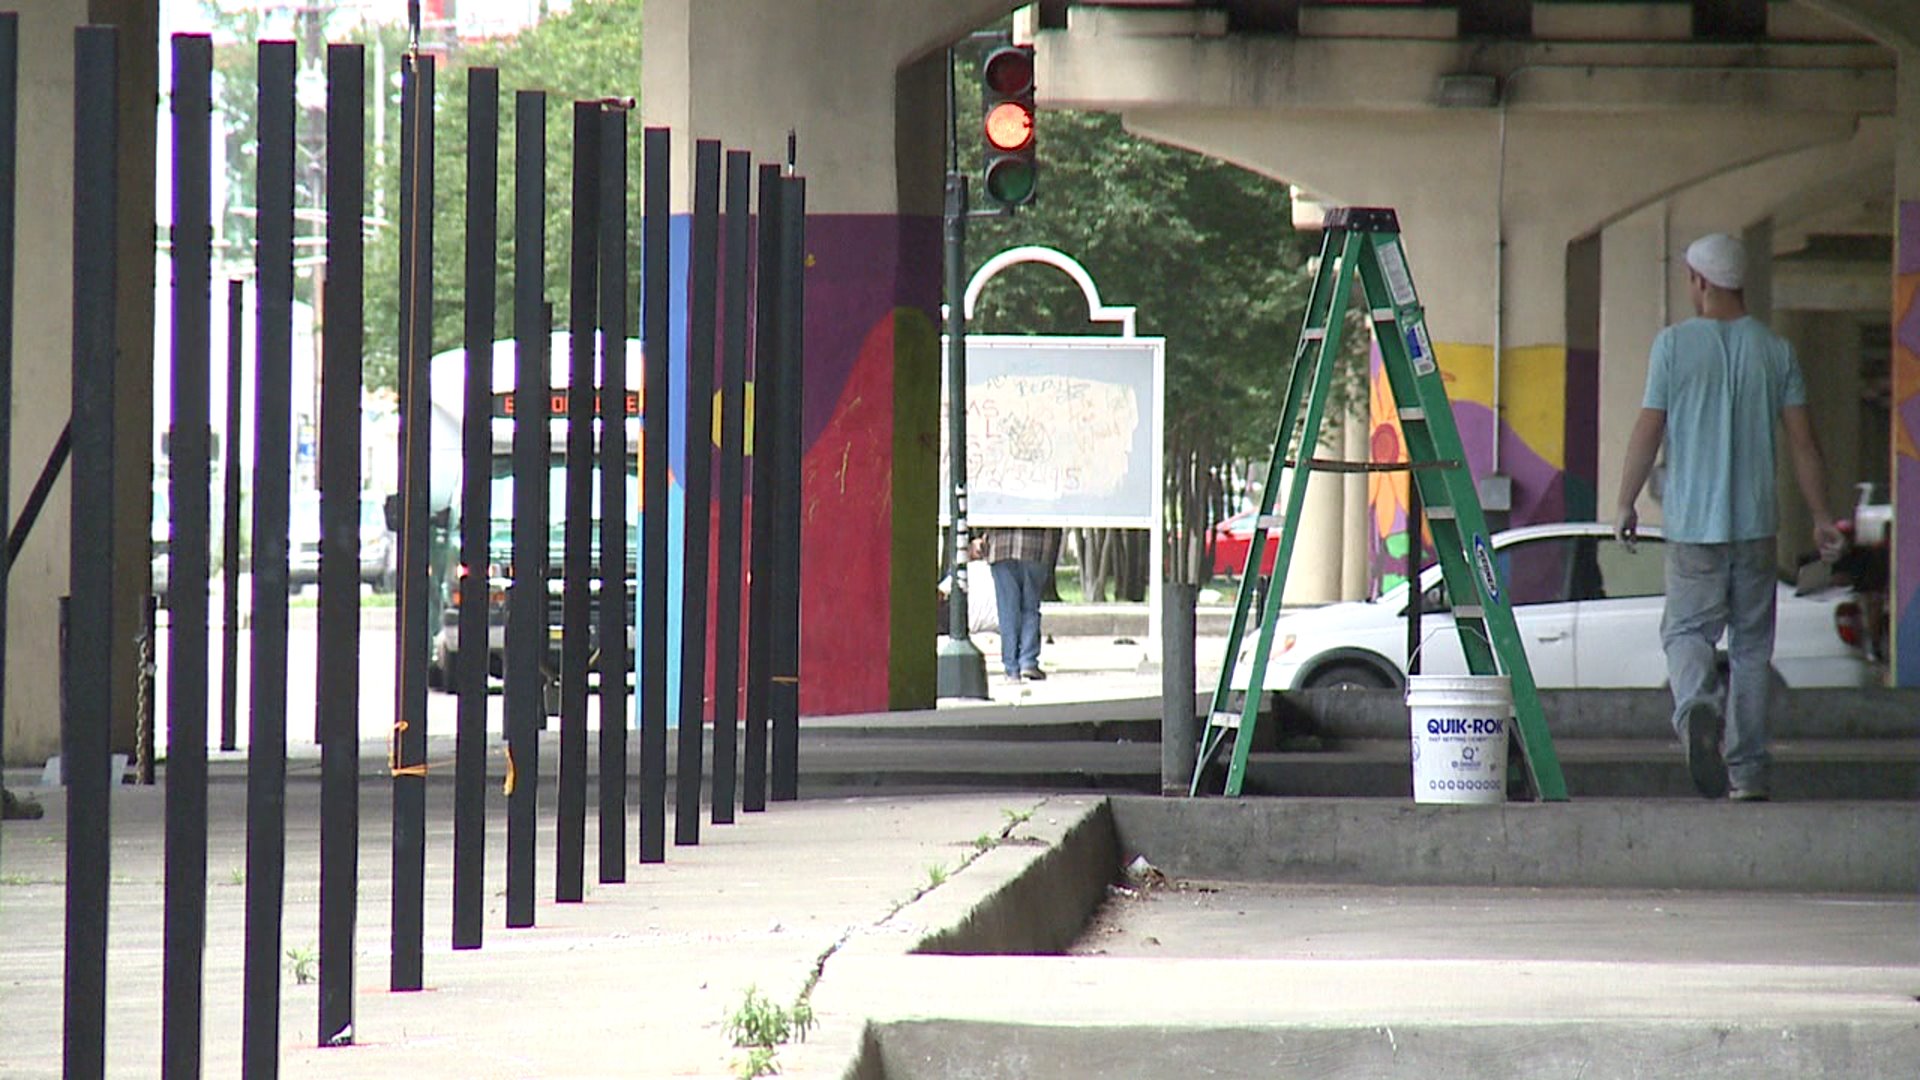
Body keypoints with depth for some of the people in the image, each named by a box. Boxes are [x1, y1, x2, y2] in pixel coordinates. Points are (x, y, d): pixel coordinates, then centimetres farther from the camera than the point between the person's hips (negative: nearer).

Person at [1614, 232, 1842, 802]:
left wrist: (1626, 505, 7)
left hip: (1693, 521, -2)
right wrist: (1821, 515, 9)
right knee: (1752, 644, 9)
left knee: (1687, 631, 5)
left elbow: (1647, 432, -3)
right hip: (1756, 521, 2)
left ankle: (1698, 708, -27)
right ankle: (1748, 771, 9)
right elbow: (1802, 440, 2)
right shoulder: (1774, 349, 3)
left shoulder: (1674, 344, -4)